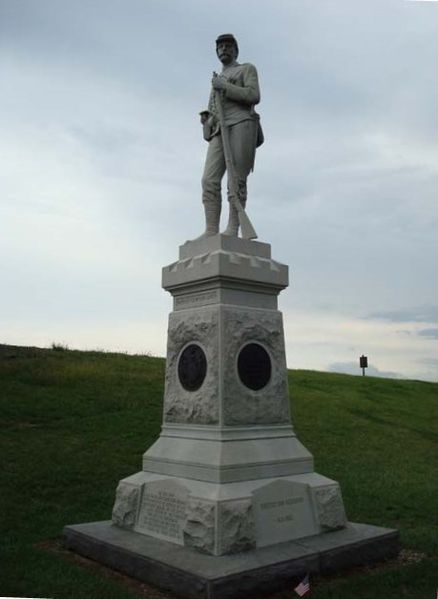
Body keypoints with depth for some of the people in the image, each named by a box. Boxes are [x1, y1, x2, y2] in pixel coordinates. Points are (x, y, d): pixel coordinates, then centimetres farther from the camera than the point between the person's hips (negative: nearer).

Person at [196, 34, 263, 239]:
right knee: (209, 181, -12)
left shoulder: (247, 69, 16)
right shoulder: (217, 80, 35)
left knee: (236, 181, -15)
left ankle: (233, 229, -17)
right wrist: (206, 118, 5)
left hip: (241, 126, -5)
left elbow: (254, 96, -3)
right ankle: (211, 231, -18)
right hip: (220, 132, 6)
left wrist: (224, 87, -7)